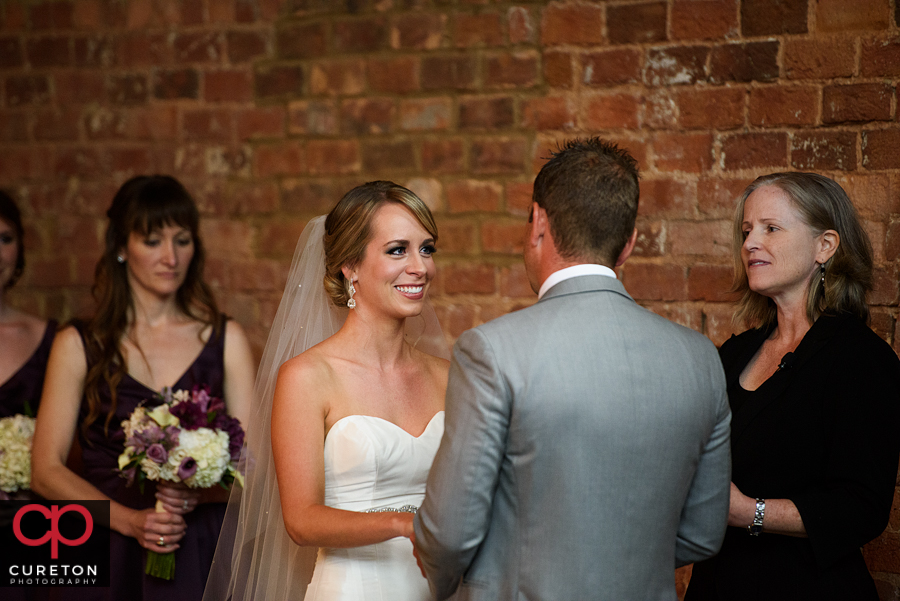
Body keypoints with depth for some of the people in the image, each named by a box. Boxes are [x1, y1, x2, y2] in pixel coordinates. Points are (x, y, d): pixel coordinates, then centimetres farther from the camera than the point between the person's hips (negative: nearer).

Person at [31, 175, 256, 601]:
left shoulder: (225, 340, 6)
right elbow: (46, 470, -1)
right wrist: (129, 520, -13)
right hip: (109, 560, -1)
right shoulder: (78, 346, 2)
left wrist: (198, 492, -17)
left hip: (201, 556, 1)